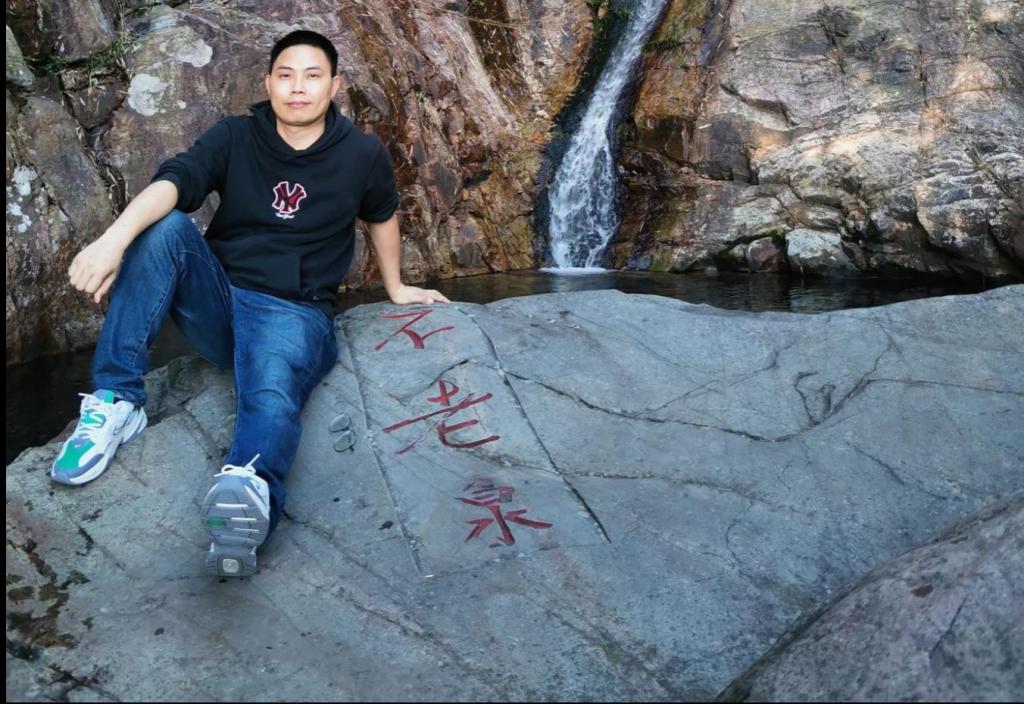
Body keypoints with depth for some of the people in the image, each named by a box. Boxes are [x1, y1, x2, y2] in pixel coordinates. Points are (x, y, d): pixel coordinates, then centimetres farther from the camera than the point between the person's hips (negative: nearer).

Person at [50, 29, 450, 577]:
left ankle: (248, 498, -71)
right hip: (216, 301, 3)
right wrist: (116, 237, -37)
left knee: (272, 396, -37)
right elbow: (172, 182, -17)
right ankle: (117, 402, -27)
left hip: (293, 316, -2)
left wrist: (395, 289, 33)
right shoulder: (233, 137, 1)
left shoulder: (362, 154, 3)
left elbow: (381, 215, 23)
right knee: (165, 226, -27)